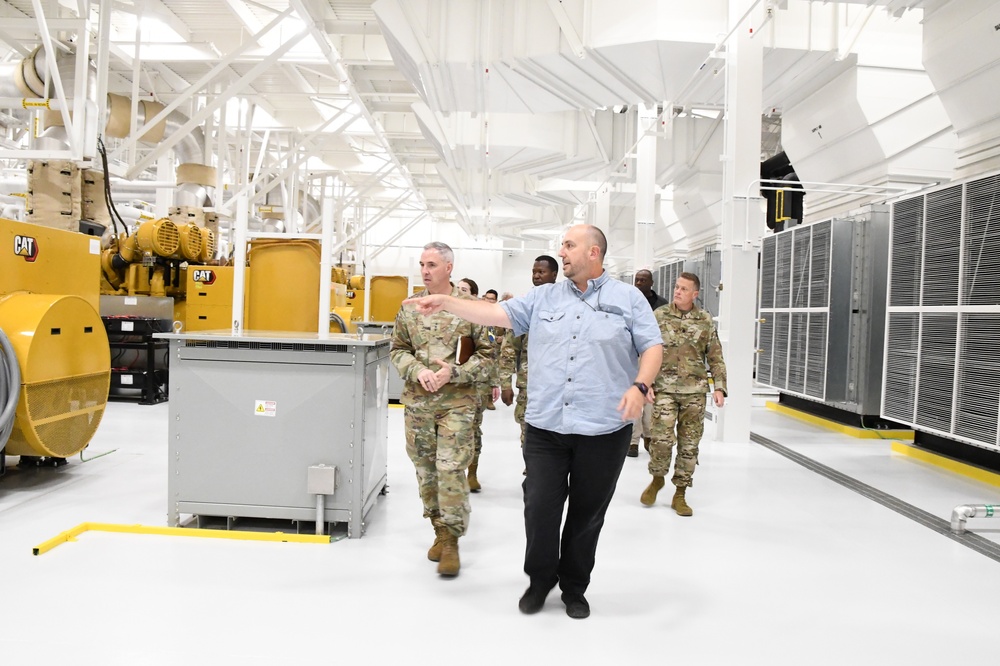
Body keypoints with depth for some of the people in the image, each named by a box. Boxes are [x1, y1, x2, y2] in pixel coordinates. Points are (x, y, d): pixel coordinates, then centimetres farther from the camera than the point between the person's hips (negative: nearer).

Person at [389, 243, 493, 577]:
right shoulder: (409, 308, 7)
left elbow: (486, 354, -2)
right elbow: (398, 350, 10)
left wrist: (454, 372, -15)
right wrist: (418, 371, -9)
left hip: (456, 402, -4)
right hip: (417, 401, 4)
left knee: (451, 470, -6)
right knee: (425, 469, 11)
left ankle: (451, 540, 7)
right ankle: (439, 530, 27)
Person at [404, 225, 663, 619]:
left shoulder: (628, 299, 5)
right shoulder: (543, 297, 12)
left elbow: (652, 347, 1)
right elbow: (497, 314, 4)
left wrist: (640, 385, -16)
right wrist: (447, 302, -6)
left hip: (604, 429, -2)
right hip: (546, 426, 2)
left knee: (588, 512, 10)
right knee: (539, 506, 1)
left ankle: (574, 587, 30)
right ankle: (540, 579, 27)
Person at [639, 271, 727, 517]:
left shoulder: (706, 321, 4)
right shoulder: (659, 316, 1)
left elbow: (715, 358, 8)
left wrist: (719, 387, -1)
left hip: (695, 391, 2)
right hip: (665, 389, -2)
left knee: (689, 444, 5)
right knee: (661, 439, -12)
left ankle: (679, 494, 19)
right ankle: (657, 479, 18)